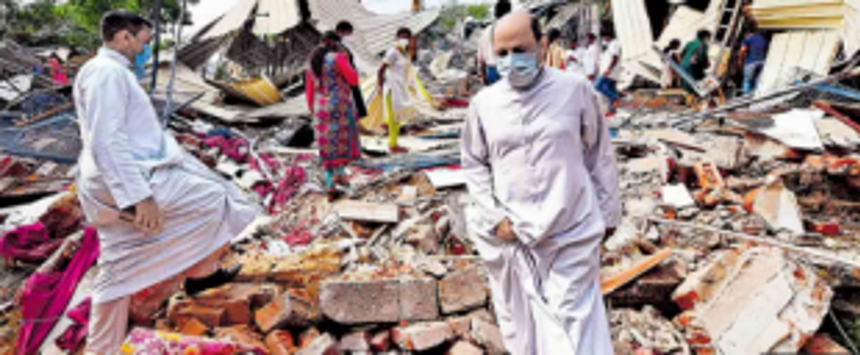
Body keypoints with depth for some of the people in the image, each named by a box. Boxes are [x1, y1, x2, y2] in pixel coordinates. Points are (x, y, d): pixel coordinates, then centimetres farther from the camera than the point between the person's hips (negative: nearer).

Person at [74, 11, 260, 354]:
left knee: (120, 270, 16)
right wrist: (140, 195, -28)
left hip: (117, 185, 11)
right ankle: (201, 272, 14)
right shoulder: (109, 71, -14)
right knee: (213, 198, -3)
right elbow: (107, 141, -24)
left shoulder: (107, 71, 20)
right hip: (125, 182, -11)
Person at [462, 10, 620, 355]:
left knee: (575, 320, 6)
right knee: (522, 319, 15)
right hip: (511, 234, 2)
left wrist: (607, 212, 8)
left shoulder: (576, 89, -4)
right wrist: (493, 216, -3)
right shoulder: (484, 102, -1)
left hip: (571, 232, -1)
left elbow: (600, 155, 4)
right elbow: (473, 163, 7)